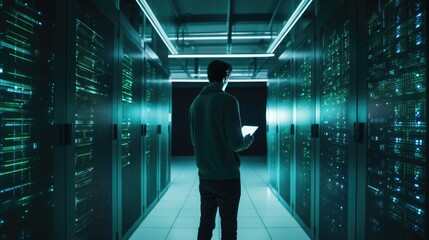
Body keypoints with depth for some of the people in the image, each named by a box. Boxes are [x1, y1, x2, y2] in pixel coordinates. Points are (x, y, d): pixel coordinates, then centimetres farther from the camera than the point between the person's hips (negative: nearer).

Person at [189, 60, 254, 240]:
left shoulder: (195, 103, 3)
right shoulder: (228, 100, -15)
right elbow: (235, 143, -17)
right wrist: (248, 140, 3)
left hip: (204, 176, 6)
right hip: (226, 176, -5)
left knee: (205, 223, 17)